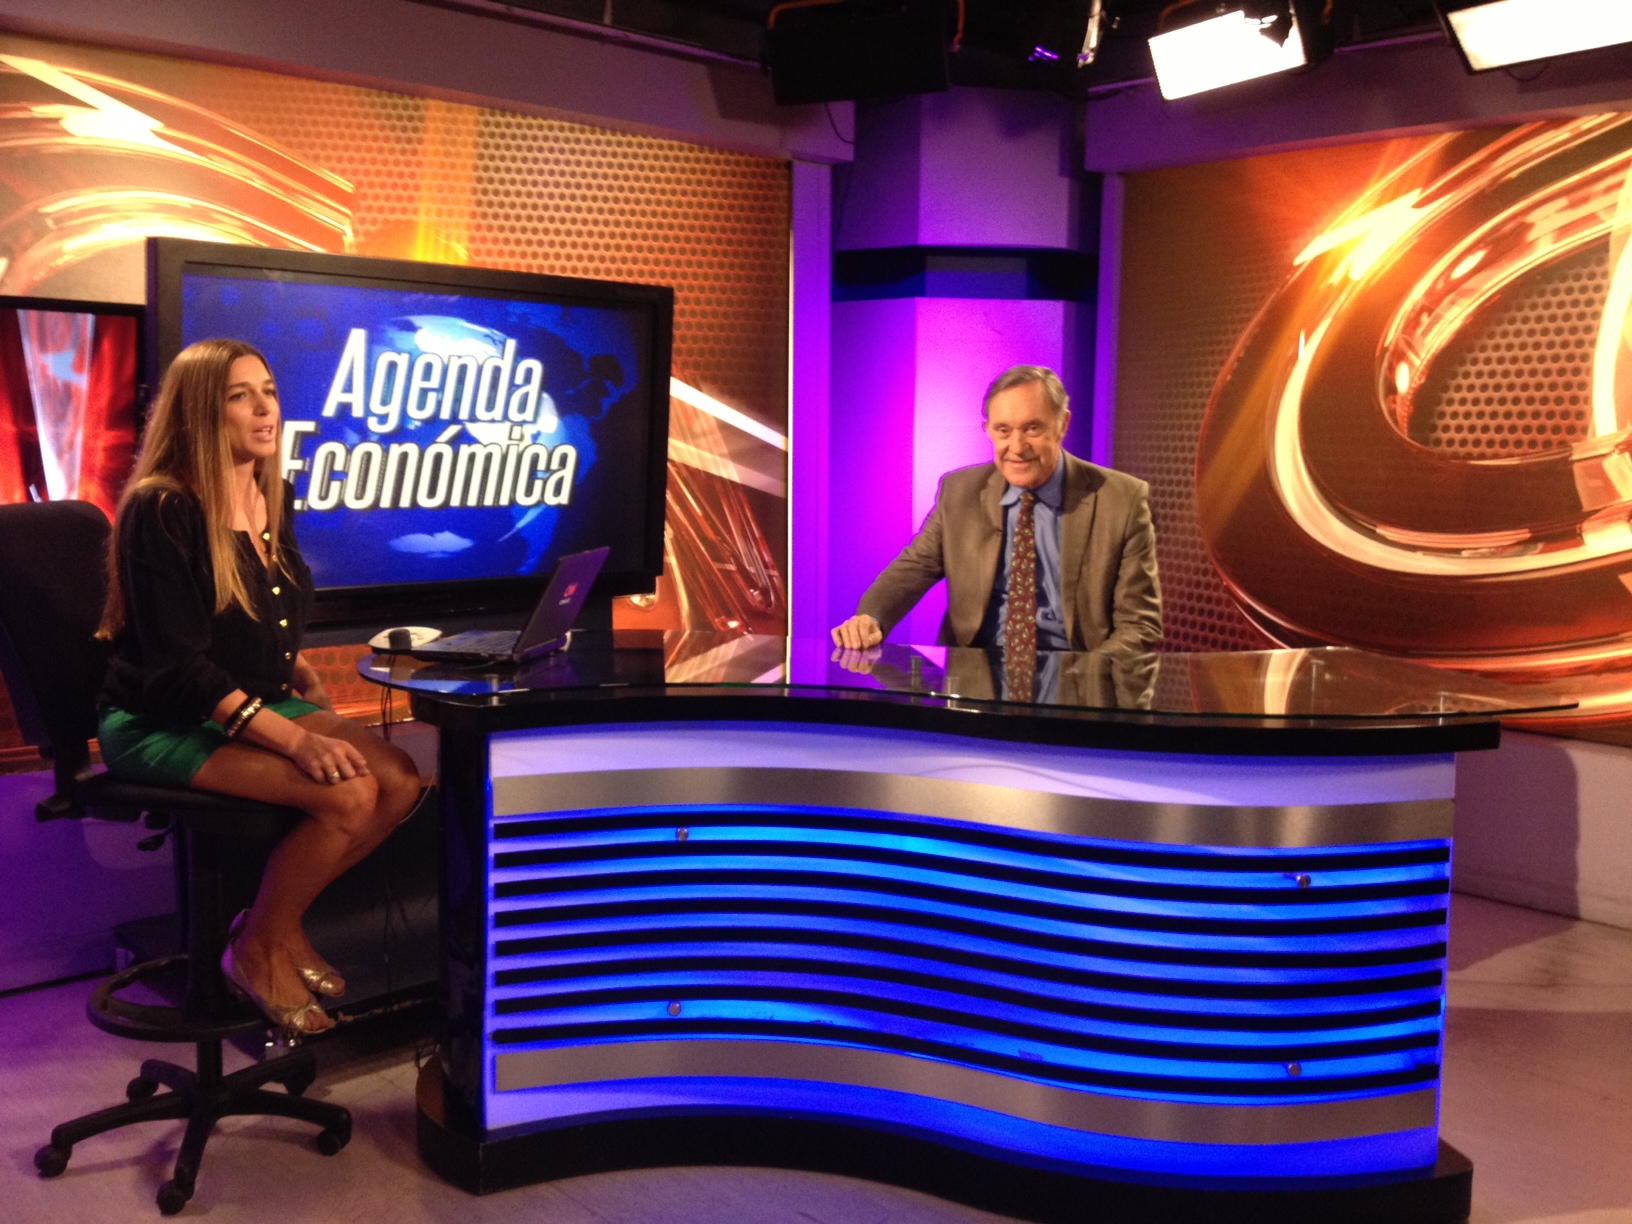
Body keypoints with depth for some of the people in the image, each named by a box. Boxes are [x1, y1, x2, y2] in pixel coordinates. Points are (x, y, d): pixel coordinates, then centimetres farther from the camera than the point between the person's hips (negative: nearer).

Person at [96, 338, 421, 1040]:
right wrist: (295, 739, -28)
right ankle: (258, 950, -2)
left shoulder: (273, 499, 9)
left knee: (400, 782, -15)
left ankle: (277, 922, 5)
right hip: (159, 725, -7)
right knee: (348, 795, -27)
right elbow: (177, 667, -21)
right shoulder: (161, 510, -16)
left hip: (258, 705, 8)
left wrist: (306, 685, 3)